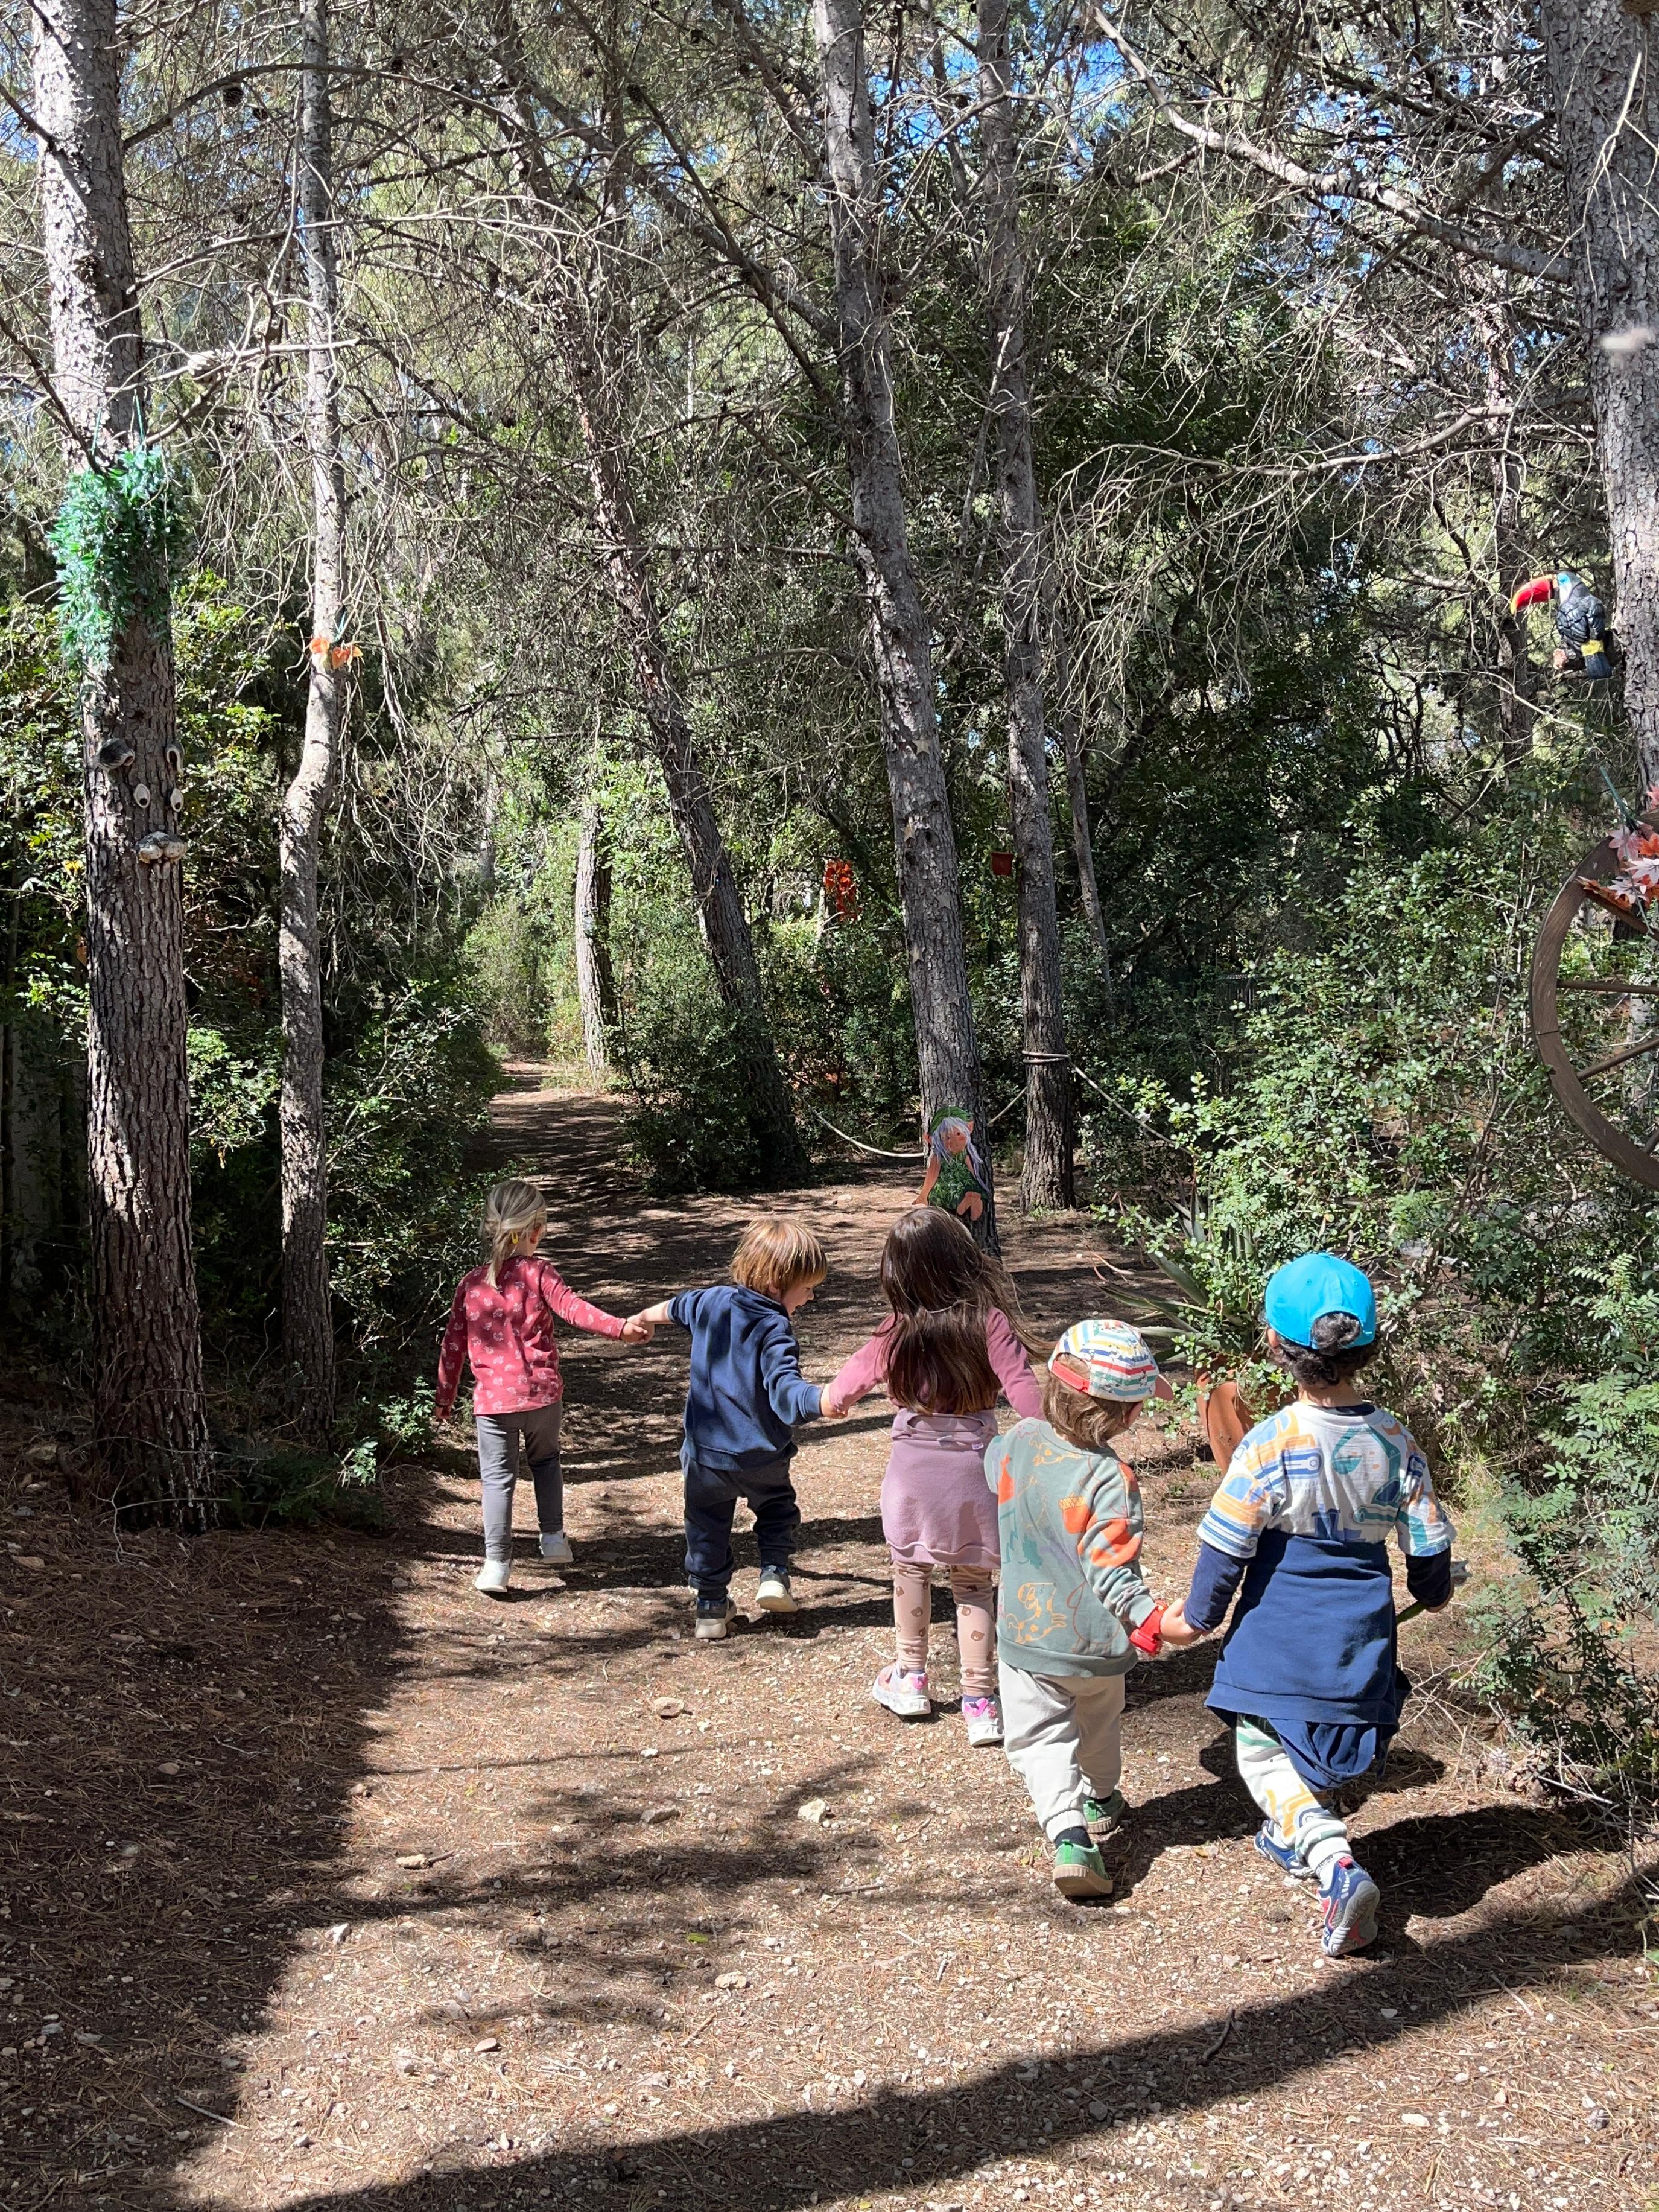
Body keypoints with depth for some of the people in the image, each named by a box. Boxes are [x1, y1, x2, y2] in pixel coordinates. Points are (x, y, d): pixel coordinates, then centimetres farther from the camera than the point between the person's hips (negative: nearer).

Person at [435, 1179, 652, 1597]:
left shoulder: (471, 1284, 5)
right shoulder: (539, 1274, -4)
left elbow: (454, 1345, 10)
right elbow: (573, 1308, -20)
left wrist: (445, 1398, 20)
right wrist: (620, 1327, -31)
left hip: (492, 1398, 0)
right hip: (542, 1392, 0)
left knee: (497, 1477, 7)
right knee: (546, 1459, 25)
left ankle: (496, 1564, 2)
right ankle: (553, 1539, 23)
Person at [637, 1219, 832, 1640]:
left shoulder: (711, 1302, -2)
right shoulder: (774, 1329, -22)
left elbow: (675, 1307, 22)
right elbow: (784, 1390, -36)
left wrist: (645, 1317, 43)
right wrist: (819, 1400, -53)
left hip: (706, 1451, 4)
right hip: (761, 1457, -4)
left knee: (707, 1527, 16)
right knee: (777, 1508, 24)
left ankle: (711, 1606, 19)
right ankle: (774, 1574, 10)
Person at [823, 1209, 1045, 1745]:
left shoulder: (899, 1330, -3)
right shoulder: (990, 1322, -11)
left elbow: (860, 1369, 15)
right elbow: (1023, 1389, -19)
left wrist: (834, 1397, 36)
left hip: (912, 1464, 1)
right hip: (973, 1466, -1)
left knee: (910, 1571, 21)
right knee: (972, 1585, 10)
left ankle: (911, 1680, 32)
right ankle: (980, 1702, 10)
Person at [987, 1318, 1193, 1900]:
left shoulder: (1020, 1442, -11)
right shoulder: (1110, 1479, -28)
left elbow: (994, 1464, 14)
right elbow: (1111, 1569, -32)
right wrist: (1149, 1619, -34)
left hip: (1024, 1637, 2)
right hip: (1094, 1644, -2)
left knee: (1039, 1738, 10)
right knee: (1099, 1725, 26)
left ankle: (1068, 1833, -10)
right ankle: (1100, 1804, 50)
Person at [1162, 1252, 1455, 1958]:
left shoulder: (1272, 1443, -20)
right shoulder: (1394, 1442, -6)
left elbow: (1226, 1544, -14)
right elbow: (1427, 1542, 4)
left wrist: (1198, 1614, 3)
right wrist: (1433, 1591, 27)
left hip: (1279, 1637, -5)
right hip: (1359, 1638, 5)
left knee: (1265, 1756, 4)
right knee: (1322, 1743, 26)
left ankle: (1333, 1862, -17)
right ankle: (1293, 1835, 48)